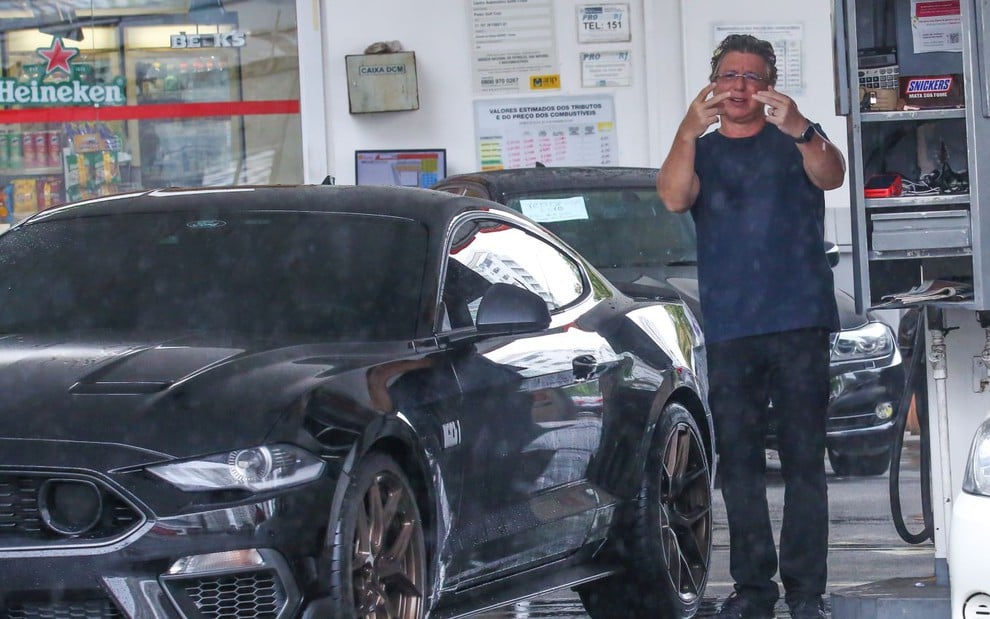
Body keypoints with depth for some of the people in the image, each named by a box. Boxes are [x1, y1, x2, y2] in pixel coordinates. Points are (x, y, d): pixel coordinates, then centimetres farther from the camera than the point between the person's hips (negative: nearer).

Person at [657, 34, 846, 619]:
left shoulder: (796, 142, 10)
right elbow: (675, 197, -8)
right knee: (739, 461, 1)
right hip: (729, 328, 2)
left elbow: (831, 175, -13)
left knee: (804, 456, -4)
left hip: (800, 322, -2)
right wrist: (689, 131, -27)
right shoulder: (702, 151, 13)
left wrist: (800, 130, -34)